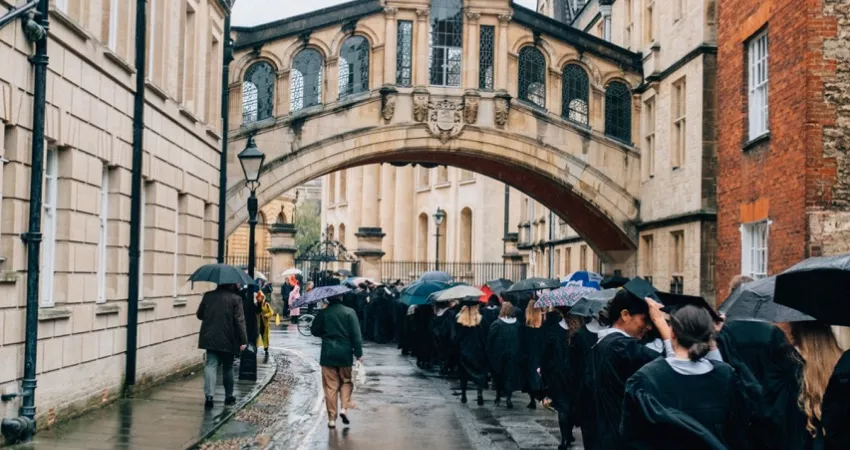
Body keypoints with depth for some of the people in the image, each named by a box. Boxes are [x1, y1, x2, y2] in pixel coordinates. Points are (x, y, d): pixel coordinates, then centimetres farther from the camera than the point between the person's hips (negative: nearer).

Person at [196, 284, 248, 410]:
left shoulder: (208, 296, 2)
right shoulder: (235, 298, -9)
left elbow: (199, 314, 13)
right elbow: (239, 321, -12)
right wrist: (243, 341, -10)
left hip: (210, 338, 2)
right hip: (228, 340, -2)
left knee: (210, 365, 0)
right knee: (228, 367, 13)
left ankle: (209, 395, -19)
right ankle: (229, 396, 23)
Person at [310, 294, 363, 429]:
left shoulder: (323, 313, -3)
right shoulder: (349, 312, -6)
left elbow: (314, 331, 4)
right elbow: (356, 334, -9)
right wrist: (359, 353, -4)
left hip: (328, 354, 1)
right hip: (345, 354, -1)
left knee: (330, 387, 6)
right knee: (346, 381, 18)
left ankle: (332, 419, 7)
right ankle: (344, 408, -1)